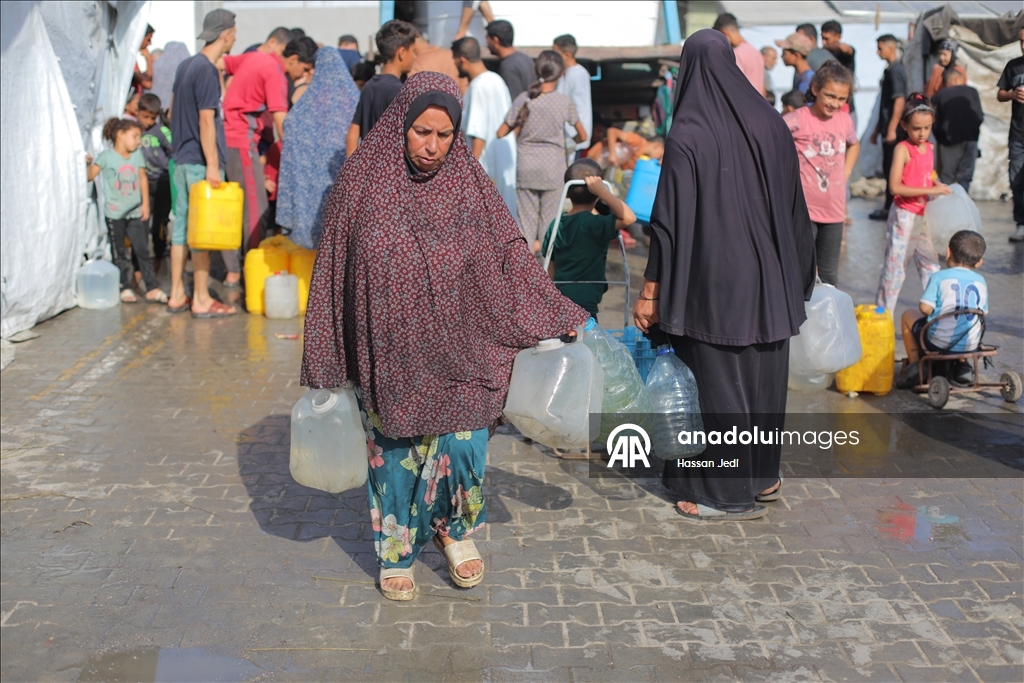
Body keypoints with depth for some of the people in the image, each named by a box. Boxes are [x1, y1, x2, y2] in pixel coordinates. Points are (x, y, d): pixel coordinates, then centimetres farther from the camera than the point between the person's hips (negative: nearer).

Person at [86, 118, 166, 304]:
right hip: (115, 213, -3)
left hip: (135, 212, 3)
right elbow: (89, 176, -8)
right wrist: (87, 164, -28)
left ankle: (152, 288, 4)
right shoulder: (106, 156, -6)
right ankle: (125, 288, 15)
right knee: (119, 253, 7)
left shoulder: (137, 155, 6)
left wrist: (145, 204, 5)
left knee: (143, 250, 2)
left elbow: (142, 179, 9)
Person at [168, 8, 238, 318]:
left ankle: (177, 295, 17)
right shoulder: (207, 70, -15)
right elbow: (206, 120, -19)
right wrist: (213, 165, -19)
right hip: (200, 162, -9)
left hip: (182, 159, 9)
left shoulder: (186, 65, 12)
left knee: (182, 226, 11)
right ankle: (201, 300, 2)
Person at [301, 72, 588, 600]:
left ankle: (455, 528, 32)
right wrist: (325, 361, 2)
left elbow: (511, 254, 4)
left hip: (458, 352, 1)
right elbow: (332, 267, 0)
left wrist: (557, 316, 3)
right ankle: (397, 552, 31)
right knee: (394, 453, 9)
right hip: (388, 354, 0)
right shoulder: (362, 182, -6)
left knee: (462, 448, 0)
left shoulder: (468, 182, -2)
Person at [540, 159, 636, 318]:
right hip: (584, 305, -7)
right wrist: (603, 192, -24)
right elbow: (629, 218, -28)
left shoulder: (556, 225, 5)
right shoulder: (593, 224, -15)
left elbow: (550, 270, 11)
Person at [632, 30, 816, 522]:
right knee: (764, 374, 18)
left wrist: (651, 292, -9)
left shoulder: (687, 136, -16)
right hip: (770, 278, 6)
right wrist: (797, 272, 21)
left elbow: (671, 220, -16)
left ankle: (729, 494, 14)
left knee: (718, 381, 5)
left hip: (715, 281, -6)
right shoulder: (771, 123, 1)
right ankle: (763, 475, 33)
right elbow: (794, 206, 9)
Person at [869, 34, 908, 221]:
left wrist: (891, 129, -24)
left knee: (891, 169, -4)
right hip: (888, 129, 9)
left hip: (894, 130, -9)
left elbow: (899, 101, -21)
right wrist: (878, 129, 22)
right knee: (889, 169, 13)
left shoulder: (895, 70, -14)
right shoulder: (890, 70, 15)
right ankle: (890, 208, 19)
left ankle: (890, 209, 1)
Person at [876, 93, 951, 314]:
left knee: (930, 262, 12)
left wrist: (939, 187, 4)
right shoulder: (902, 149, -12)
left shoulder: (929, 148, 8)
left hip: (924, 214, 7)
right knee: (895, 263, -2)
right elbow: (895, 186, -23)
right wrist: (929, 190, -25)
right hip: (904, 214, -7)